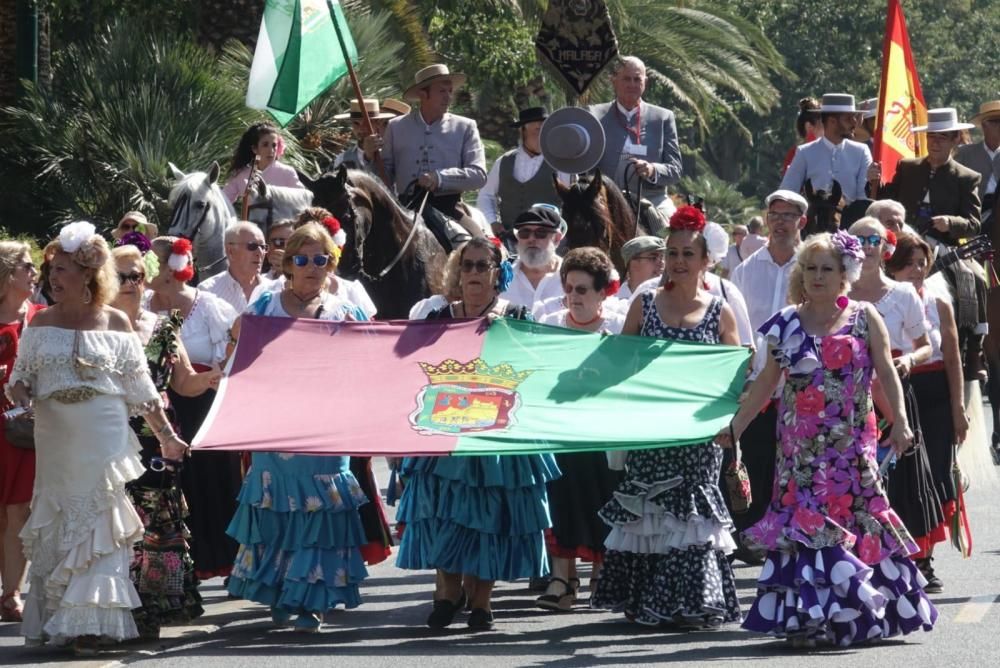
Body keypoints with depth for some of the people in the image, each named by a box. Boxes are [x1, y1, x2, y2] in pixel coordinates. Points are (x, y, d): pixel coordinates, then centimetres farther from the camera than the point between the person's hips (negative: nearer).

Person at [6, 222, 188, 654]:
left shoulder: (115, 324, 1)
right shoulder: (41, 324, 7)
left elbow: (141, 390, 6)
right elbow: (20, 380, 9)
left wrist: (165, 435, 6)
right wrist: (19, 396, -13)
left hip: (104, 444, -2)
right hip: (55, 443, 2)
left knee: (97, 529, -4)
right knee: (56, 530, 4)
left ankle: (90, 623, -5)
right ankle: (55, 622, 10)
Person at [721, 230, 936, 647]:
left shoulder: (864, 319, 3)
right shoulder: (787, 324, 6)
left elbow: (887, 373, -1)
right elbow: (766, 383, 10)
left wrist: (900, 421, -12)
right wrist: (736, 425, 6)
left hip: (851, 445, -1)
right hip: (802, 448, 1)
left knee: (855, 517, 0)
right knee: (803, 521, -6)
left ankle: (855, 614, 9)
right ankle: (806, 618, -5)